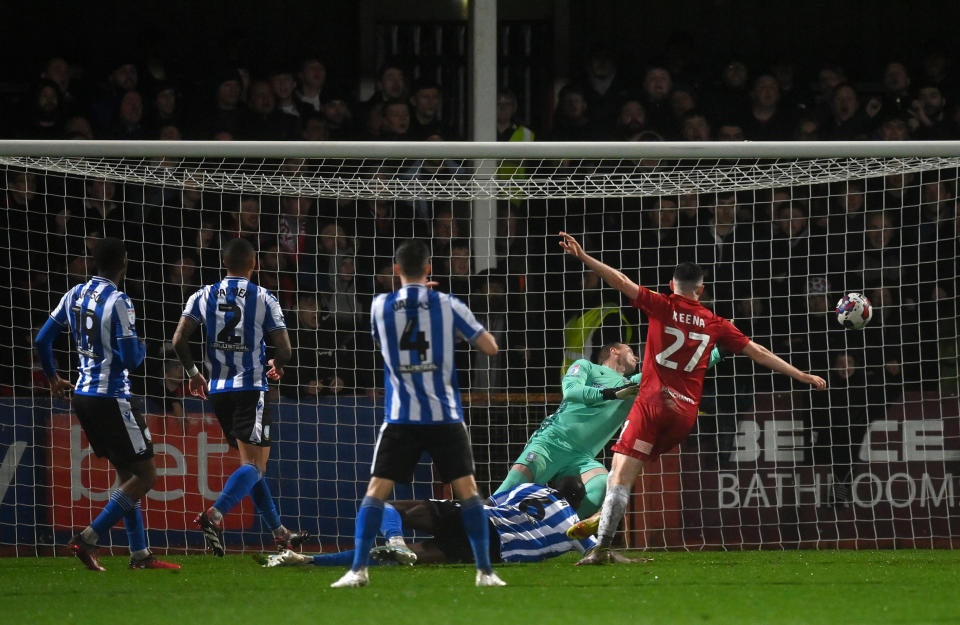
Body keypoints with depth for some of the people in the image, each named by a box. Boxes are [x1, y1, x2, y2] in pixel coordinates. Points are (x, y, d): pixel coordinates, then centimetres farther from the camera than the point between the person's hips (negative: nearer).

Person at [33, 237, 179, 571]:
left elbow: (42, 340, 13)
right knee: (145, 474, -3)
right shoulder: (118, 302, -16)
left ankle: (140, 555, 13)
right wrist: (141, 348, 4)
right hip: (110, 399, -8)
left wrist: (53, 378, 29)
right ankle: (89, 538, -11)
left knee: (127, 476, 15)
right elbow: (130, 358, -19)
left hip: (82, 395, 8)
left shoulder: (74, 295, 7)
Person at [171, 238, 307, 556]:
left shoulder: (203, 296, 5)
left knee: (251, 462, 16)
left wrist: (192, 372, 15)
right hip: (251, 389, -5)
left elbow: (178, 340, -2)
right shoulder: (264, 299, -4)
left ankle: (279, 532, 20)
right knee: (254, 466, -8)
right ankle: (214, 515, -31)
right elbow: (283, 349, -5)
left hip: (218, 390, 5)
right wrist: (276, 364, 18)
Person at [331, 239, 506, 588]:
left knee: (376, 490, 3)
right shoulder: (449, 306, -3)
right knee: (467, 490, 5)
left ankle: (358, 569, -7)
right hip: (445, 415, 0)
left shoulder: (381, 306, 0)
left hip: (401, 418, 0)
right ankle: (485, 570, 1)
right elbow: (490, 347, 3)